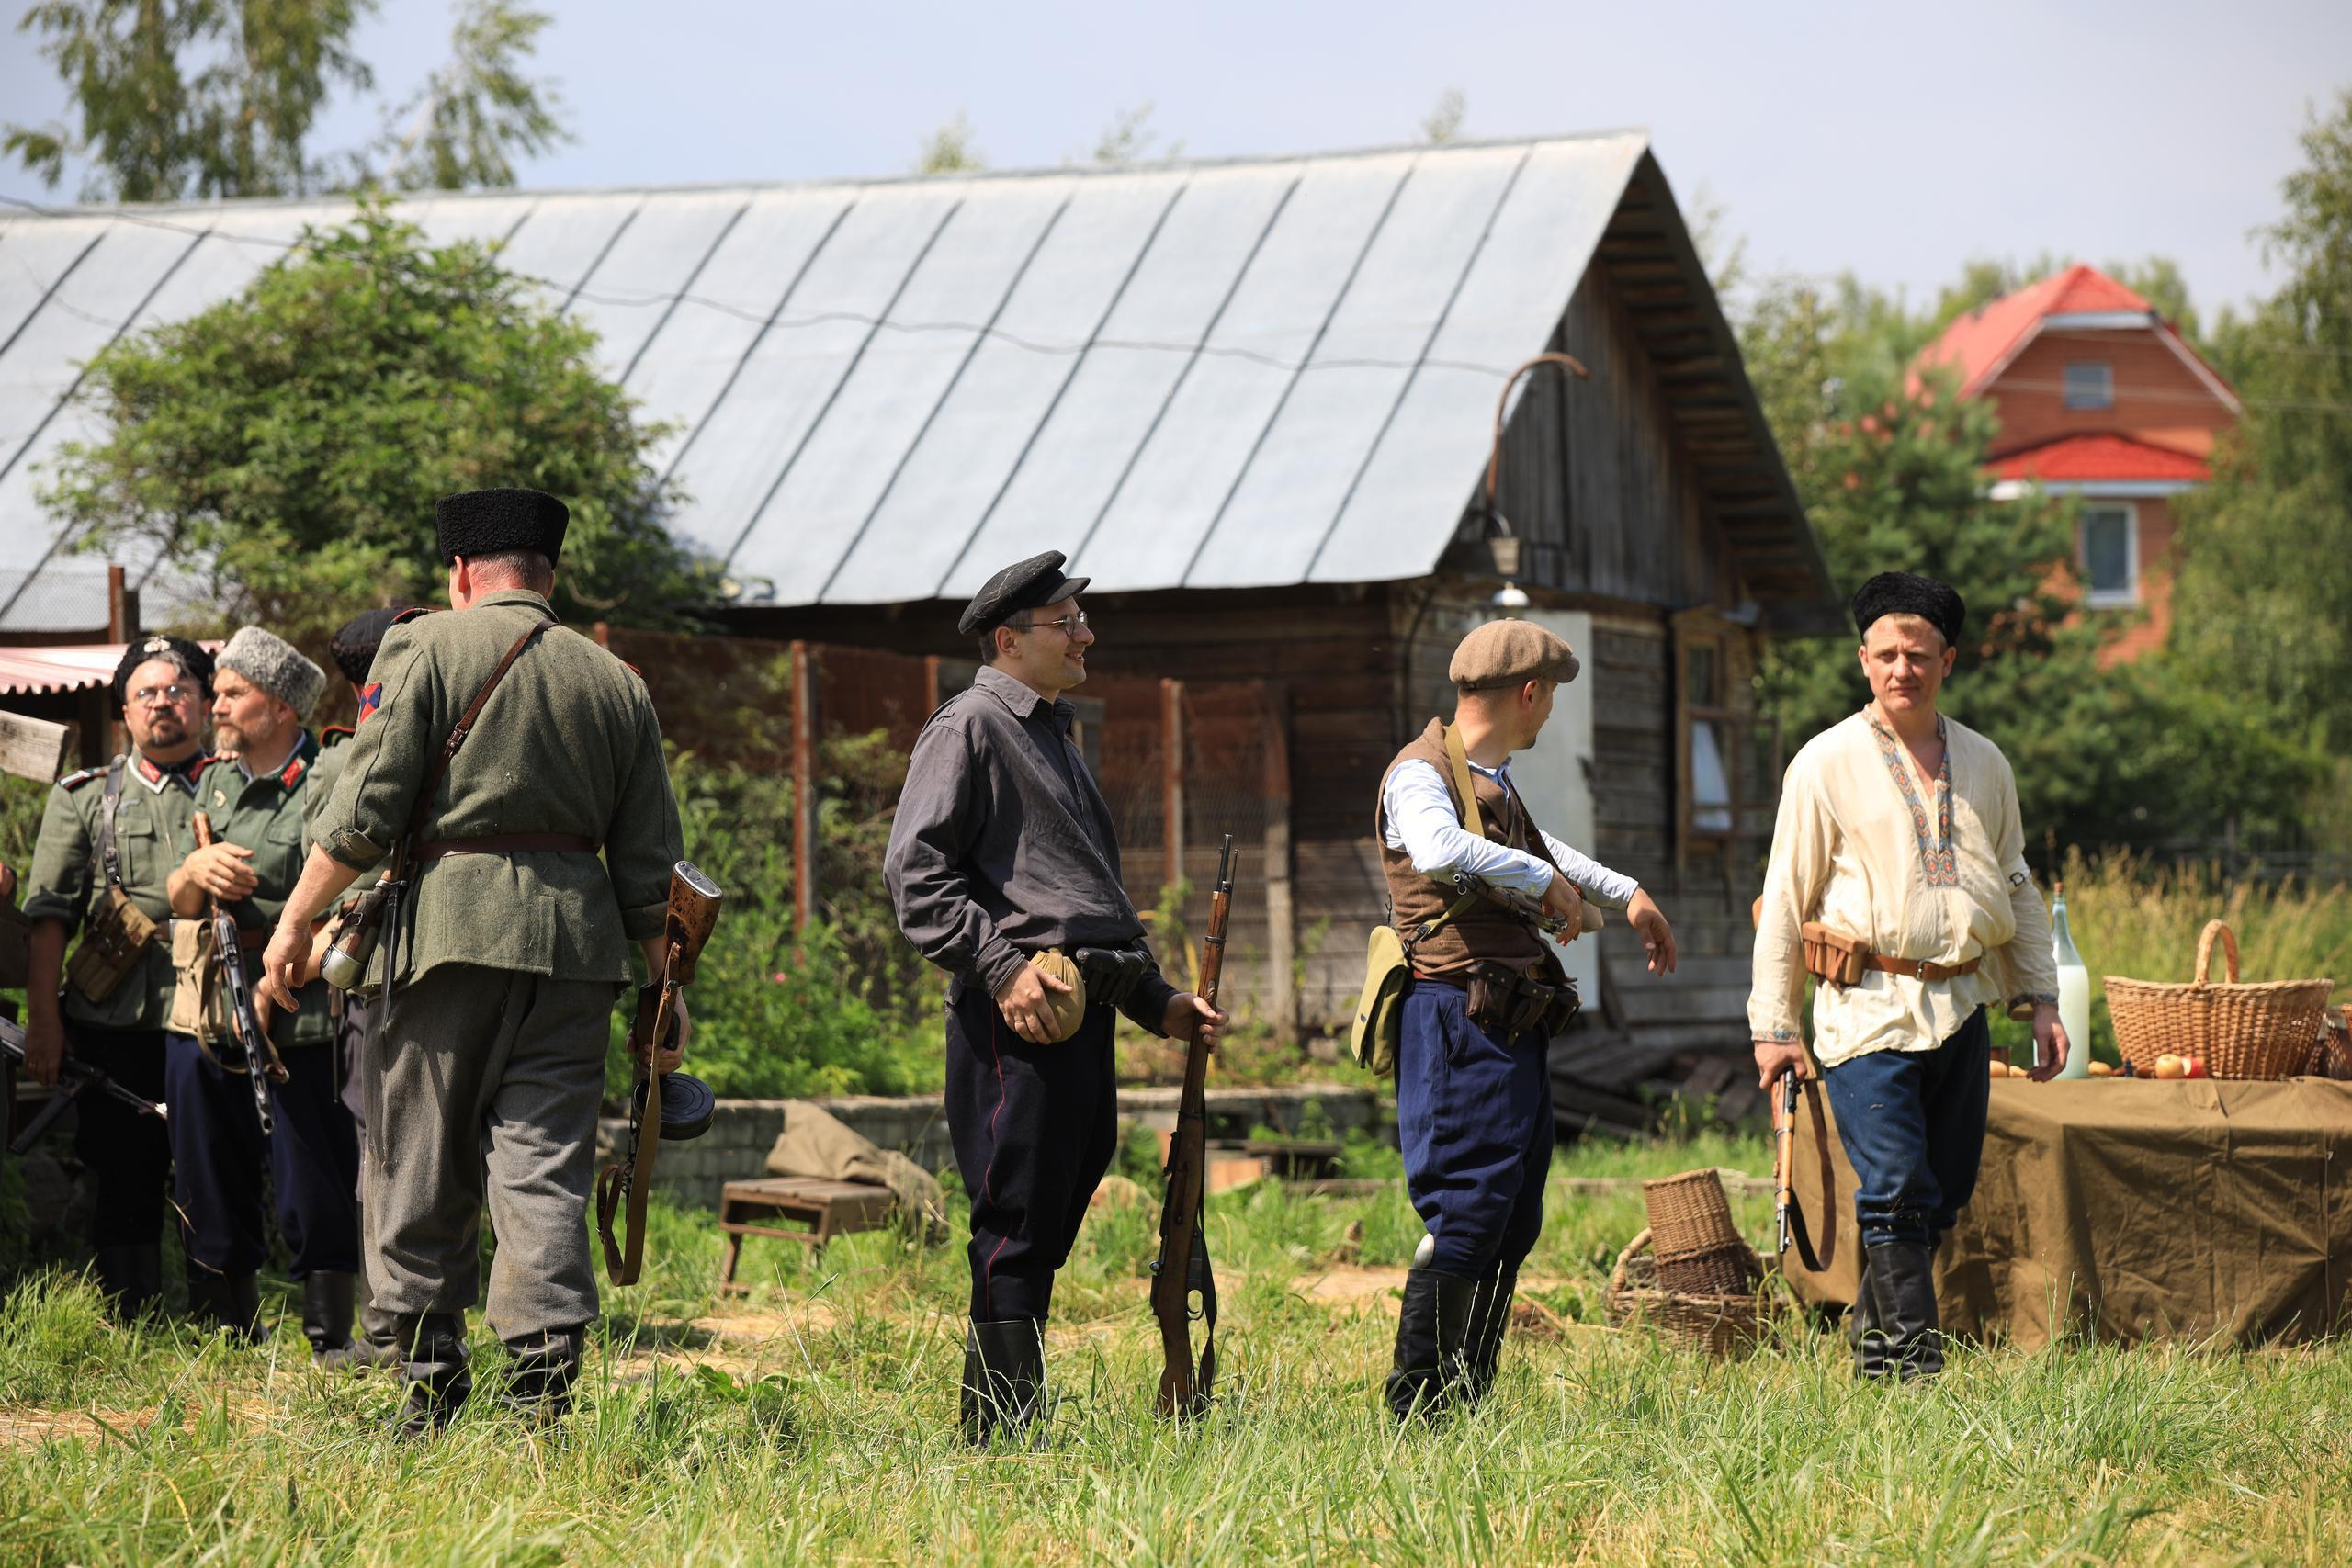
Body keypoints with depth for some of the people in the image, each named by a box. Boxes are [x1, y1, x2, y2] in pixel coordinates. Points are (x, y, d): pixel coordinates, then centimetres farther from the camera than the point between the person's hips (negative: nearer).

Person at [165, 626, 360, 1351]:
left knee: (315, 1184, -4)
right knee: (211, 1183, 11)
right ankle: (229, 1327, 21)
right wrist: (196, 869, -6)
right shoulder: (212, 782, 15)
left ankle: (329, 1337, 2)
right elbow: (179, 904, 16)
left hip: (302, 1023, -7)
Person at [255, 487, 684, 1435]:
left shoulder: (424, 648, 2)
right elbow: (649, 862, 14)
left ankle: (431, 1390, 9)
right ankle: (543, 1385, -6)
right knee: (545, 1166, 3)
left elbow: (362, 813, -6)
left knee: (420, 1163, 6)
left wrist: (295, 924, 0)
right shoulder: (615, 681, 14)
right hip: (576, 936, 3)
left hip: (448, 926, -3)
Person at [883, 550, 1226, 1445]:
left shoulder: (1054, 736, 25)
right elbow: (917, 870, -14)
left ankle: (1018, 1432, 14)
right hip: (1017, 1016, -9)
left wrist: (1158, 1003, 23)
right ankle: (1002, 1438, -7)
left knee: (1051, 1230, 9)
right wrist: (1002, 966, -23)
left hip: (1085, 1014, 9)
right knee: (1017, 1232, -9)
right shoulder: (970, 728, -3)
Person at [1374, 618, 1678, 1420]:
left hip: (1515, 1024, 10)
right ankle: (1418, 1403, -7)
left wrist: (1626, 893, 43)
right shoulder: (1420, 775, -10)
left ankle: (1467, 1400, 14)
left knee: (1512, 1224, 9)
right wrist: (1546, 880, -22)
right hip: (1460, 1017, -10)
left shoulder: (1496, 782, 20)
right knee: (1468, 1207, -12)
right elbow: (1442, 851, -33)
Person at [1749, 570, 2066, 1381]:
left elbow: (2017, 885, 22)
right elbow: (1784, 898, 1)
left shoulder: (1983, 764, 13)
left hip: (1961, 1004, 5)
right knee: (1895, 1190, -13)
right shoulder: (1828, 764, -1)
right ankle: (1914, 1360, -10)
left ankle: (1874, 1337, 24)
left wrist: (2040, 1000, 15)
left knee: (1943, 1193, 7)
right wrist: (1773, 1024, -3)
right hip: (1868, 1007, -5)